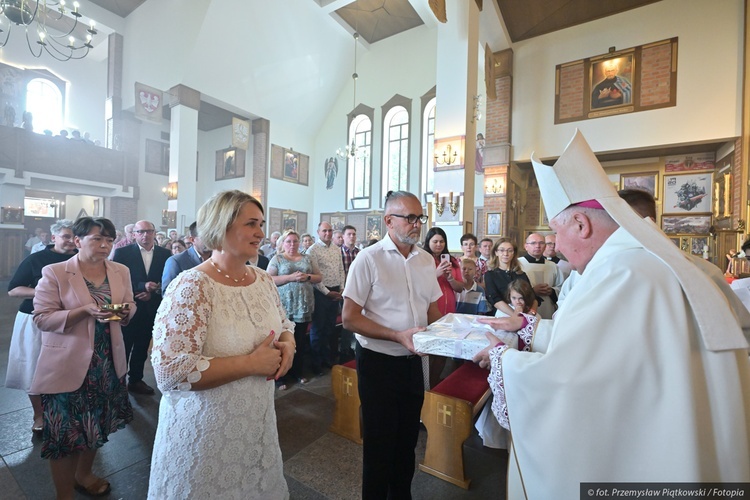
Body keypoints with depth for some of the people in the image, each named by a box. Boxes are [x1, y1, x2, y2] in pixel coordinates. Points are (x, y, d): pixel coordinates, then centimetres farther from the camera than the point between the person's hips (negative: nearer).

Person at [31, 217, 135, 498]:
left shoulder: (121, 271, 2)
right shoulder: (54, 273, -10)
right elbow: (42, 318, -13)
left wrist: (126, 311, -14)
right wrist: (85, 310, -26)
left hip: (108, 362, 4)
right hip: (67, 366, -4)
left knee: (96, 424, 19)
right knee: (65, 430, 8)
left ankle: (83, 475, 45)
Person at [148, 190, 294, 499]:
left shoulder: (263, 279, -2)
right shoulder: (191, 287, -23)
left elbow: (285, 326, 11)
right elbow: (170, 372, -27)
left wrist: (287, 346, -10)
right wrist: (251, 363, -25)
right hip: (205, 430, -6)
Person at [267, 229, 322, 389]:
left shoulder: (307, 259, 12)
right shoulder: (277, 259, 2)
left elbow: (319, 277, 12)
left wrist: (308, 277, -8)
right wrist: (290, 277, -17)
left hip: (304, 306, 3)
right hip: (284, 307, -3)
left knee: (301, 340, 11)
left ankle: (298, 371, 28)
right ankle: (280, 375, 16)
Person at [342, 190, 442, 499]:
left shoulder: (426, 260, 2)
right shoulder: (368, 259, -15)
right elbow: (350, 318, -17)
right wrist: (398, 336, -24)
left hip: (413, 361, 5)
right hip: (378, 361, -5)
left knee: (408, 438, 22)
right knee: (380, 441, 13)